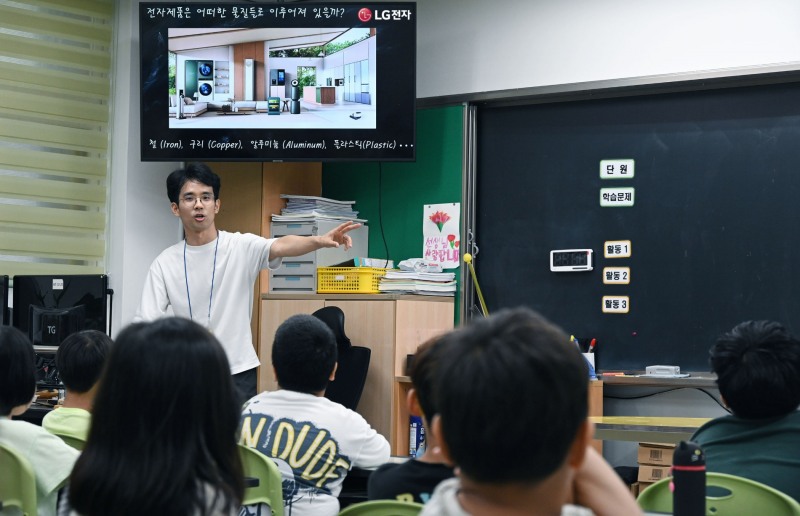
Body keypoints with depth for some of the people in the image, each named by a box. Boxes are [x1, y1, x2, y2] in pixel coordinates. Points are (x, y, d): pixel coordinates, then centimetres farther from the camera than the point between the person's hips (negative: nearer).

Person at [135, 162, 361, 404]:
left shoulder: (241, 246, -5)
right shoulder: (165, 263, 1)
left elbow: (280, 246, -25)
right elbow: (145, 322, -1)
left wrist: (320, 240, -45)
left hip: (238, 374, -2)